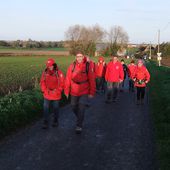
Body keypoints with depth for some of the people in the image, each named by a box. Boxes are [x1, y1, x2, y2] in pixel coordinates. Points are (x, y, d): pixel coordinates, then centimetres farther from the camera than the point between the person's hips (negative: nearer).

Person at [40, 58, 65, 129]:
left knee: (55, 108, 12)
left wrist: (57, 91, -12)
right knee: (46, 109, 0)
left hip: (56, 95, -2)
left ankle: (55, 121, 29)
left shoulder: (59, 73, -8)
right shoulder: (45, 73, 0)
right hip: (47, 95, 2)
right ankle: (45, 123, 8)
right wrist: (45, 90, -6)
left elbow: (62, 83, -6)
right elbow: (42, 82, 6)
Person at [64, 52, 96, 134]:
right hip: (74, 92, 3)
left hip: (84, 92, -3)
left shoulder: (88, 66, -9)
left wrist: (92, 92, -7)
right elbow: (68, 79, -1)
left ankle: (79, 126, 6)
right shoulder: (72, 66, -3)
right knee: (74, 107, 15)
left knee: (81, 108, -6)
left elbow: (92, 80, -7)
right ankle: (80, 118, 43)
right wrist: (66, 91, -1)